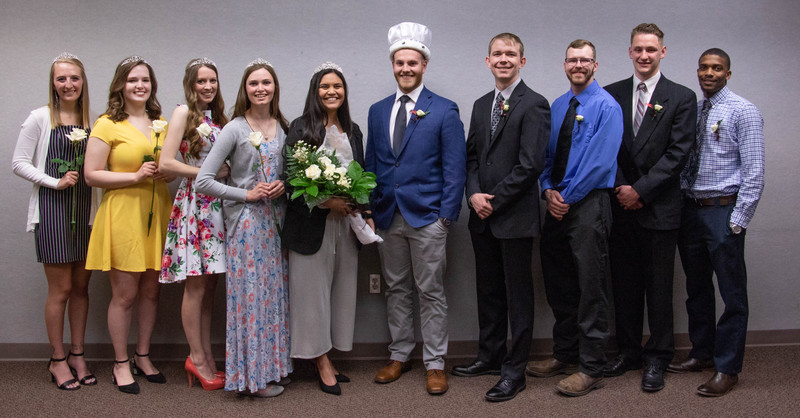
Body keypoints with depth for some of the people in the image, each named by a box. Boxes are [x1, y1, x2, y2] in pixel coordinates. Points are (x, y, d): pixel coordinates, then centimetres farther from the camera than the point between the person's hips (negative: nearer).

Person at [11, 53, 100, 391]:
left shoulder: (91, 120, 9)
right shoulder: (40, 118, -3)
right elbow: (19, 163, -4)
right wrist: (56, 182, -13)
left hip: (84, 209, 4)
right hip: (52, 209, -4)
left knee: (81, 286, 9)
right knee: (60, 289, -1)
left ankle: (77, 355, 21)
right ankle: (58, 359, 14)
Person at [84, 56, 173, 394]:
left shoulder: (162, 124, 13)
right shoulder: (108, 125, -3)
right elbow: (91, 175, -7)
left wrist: (169, 173, 2)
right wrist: (135, 176, -16)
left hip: (157, 214, 5)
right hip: (122, 215, -5)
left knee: (151, 290, 11)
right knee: (124, 294, 0)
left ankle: (143, 356, 26)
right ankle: (120, 363, 16)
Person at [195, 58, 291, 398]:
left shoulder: (283, 127, 8)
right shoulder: (235, 129, -7)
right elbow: (203, 181, -11)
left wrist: (283, 186, -4)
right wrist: (247, 194, -14)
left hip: (276, 219, 5)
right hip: (246, 220, -5)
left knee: (274, 291, 9)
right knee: (249, 292, -1)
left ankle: (271, 366, 22)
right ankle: (252, 375, 11)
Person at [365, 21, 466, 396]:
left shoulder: (444, 111, -2)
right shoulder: (378, 111, 11)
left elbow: (454, 168, -4)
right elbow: (371, 165, 14)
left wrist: (447, 216, -11)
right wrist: (369, 210, 6)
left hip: (427, 216, -4)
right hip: (387, 217, 4)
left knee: (431, 293, 3)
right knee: (396, 290, 13)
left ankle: (434, 364, 14)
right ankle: (399, 355, 26)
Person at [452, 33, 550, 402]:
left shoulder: (534, 105, -9)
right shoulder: (481, 105, 14)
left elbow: (531, 164, -16)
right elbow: (472, 156, 14)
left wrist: (495, 201, -13)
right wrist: (474, 194, -3)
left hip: (515, 216, -7)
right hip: (483, 218, 7)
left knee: (518, 295, 3)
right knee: (488, 289, 17)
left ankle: (514, 371, 13)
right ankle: (491, 355, 32)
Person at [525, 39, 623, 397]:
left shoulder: (606, 106, -6)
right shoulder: (557, 106, 15)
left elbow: (600, 161, -15)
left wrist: (568, 197, -13)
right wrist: (549, 190, -3)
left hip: (589, 204, -7)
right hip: (558, 205, 7)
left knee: (590, 288, -2)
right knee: (558, 285, 13)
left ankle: (590, 369, 7)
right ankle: (564, 355, 27)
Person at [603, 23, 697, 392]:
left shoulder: (682, 98, 0)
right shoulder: (612, 94, 9)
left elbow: (677, 153, -7)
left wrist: (640, 190, -12)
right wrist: (620, 188, -6)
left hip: (659, 208, -3)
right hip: (620, 206, 3)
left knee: (658, 287, 4)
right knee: (624, 284, 10)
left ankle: (657, 358, 16)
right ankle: (628, 351, 24)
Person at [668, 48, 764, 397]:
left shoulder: (743, 112, -6)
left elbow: (754, 171, -11)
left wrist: (738, 221, -15)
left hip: (723, 210, -6)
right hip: (690, 208, 6)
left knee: (732, 293, 1)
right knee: (697, 288, 16)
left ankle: (727, 368, 11)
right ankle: (702, 353, 31)